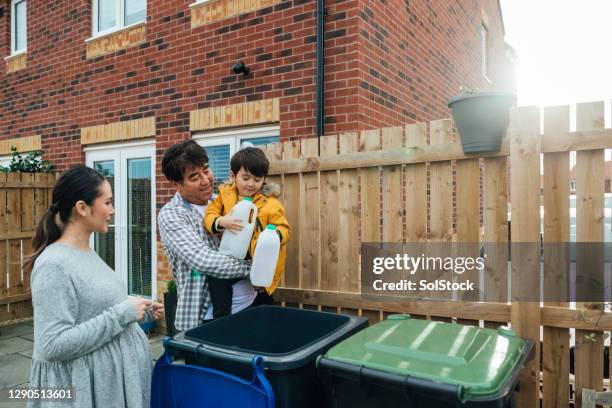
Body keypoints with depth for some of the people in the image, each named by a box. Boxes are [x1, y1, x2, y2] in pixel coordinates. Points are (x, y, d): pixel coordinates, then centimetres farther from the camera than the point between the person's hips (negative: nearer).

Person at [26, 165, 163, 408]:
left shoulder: (87, 252, 5)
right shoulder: (53, 265, -22)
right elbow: (54, 345, -27)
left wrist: (137, 310, 4)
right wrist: (122, 314, -24)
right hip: (88, 386, -8)